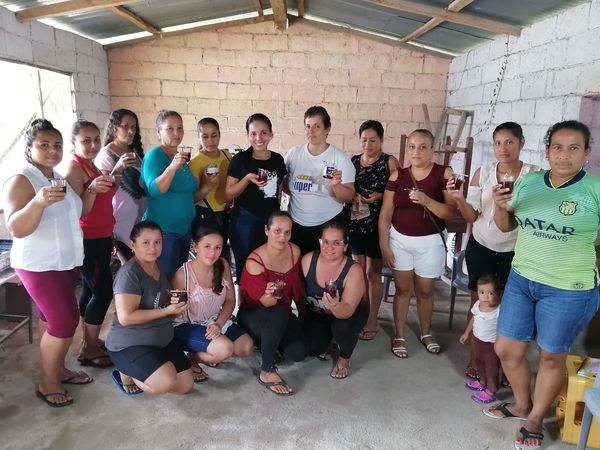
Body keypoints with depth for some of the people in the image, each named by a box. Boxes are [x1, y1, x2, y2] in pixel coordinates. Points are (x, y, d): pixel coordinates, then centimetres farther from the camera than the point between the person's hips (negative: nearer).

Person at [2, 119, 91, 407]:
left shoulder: (58, 177, 9)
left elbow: (71, 215, 22)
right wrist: (39, 201, -45)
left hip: (65, 262, 8)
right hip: (40, 266, -7)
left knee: (51, 319, 16)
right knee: (65, 321, -8)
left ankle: (57, 370, 29)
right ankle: (47, 383, 10)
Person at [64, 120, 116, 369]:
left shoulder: (92, 165, 12)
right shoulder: (74, 167, -16)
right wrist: (91, 190, -36)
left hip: (100, 238, 9)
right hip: (87, 240, -9)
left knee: (91, 289, 15)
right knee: (103, 291, -6)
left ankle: (89, 341, 27)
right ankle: (89, 349, 5)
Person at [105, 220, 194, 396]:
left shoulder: (159, 268, 7)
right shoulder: (129, 272, -20)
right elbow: (125, 317, -27)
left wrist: (176, 305, -2)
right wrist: (167, 311, -25)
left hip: (163, 340, 8)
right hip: (129, 344, -8)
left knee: (186, 385, 4)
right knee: (166, 383, -27)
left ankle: (137, 371, 20)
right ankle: (126, 373, 1)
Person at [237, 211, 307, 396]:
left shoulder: (295, 251, -10)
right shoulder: (254, 262, -25)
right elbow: (266, 302, -25)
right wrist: (271, 295, -47)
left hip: (282, 315, 5)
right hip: (253, 315, -5)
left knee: (298, 353, -16)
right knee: (280, 313, -37)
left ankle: (270, 340, 18)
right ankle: (267, 372, -21)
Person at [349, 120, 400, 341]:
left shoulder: (389, 162, -5)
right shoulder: (353, 161, 8)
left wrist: (379, 196, -20)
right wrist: (353, 195, -6)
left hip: (378, 224, -4)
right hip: (355, 221, 4)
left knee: (373, 273, 4)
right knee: (359, 271, 11)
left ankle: (372, 321, 17)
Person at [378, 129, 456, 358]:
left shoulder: (444, 174, -8)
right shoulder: (398, 175, -4)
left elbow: (451, 212, -14)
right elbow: (385, 215, -3)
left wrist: (426, 201, -28)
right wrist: (384, 245, -6)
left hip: (430, 242, -1)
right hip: (400, 239, 1)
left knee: (425, 290, 13)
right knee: (403, 288, 8)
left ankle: (426, 334, 35)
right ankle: (399, 336, 23)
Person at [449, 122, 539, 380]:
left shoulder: (534, 175, -8)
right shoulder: (483, 173, -4)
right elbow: (472, 216, -3)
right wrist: (459, 199, -23)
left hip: (514, 251, -1)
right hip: (480, 248, 2)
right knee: (478, 302, 9)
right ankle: (475, 357, 23)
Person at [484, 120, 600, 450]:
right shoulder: (529, 181, 0)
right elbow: (505, 225, 9)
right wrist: (500, 205, -10)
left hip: (568, 289, -4)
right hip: (520, 280, 5)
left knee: (551, 356, 13)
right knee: (506, 349, 13)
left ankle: (536, 418, 36)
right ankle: (521, 404, 39)